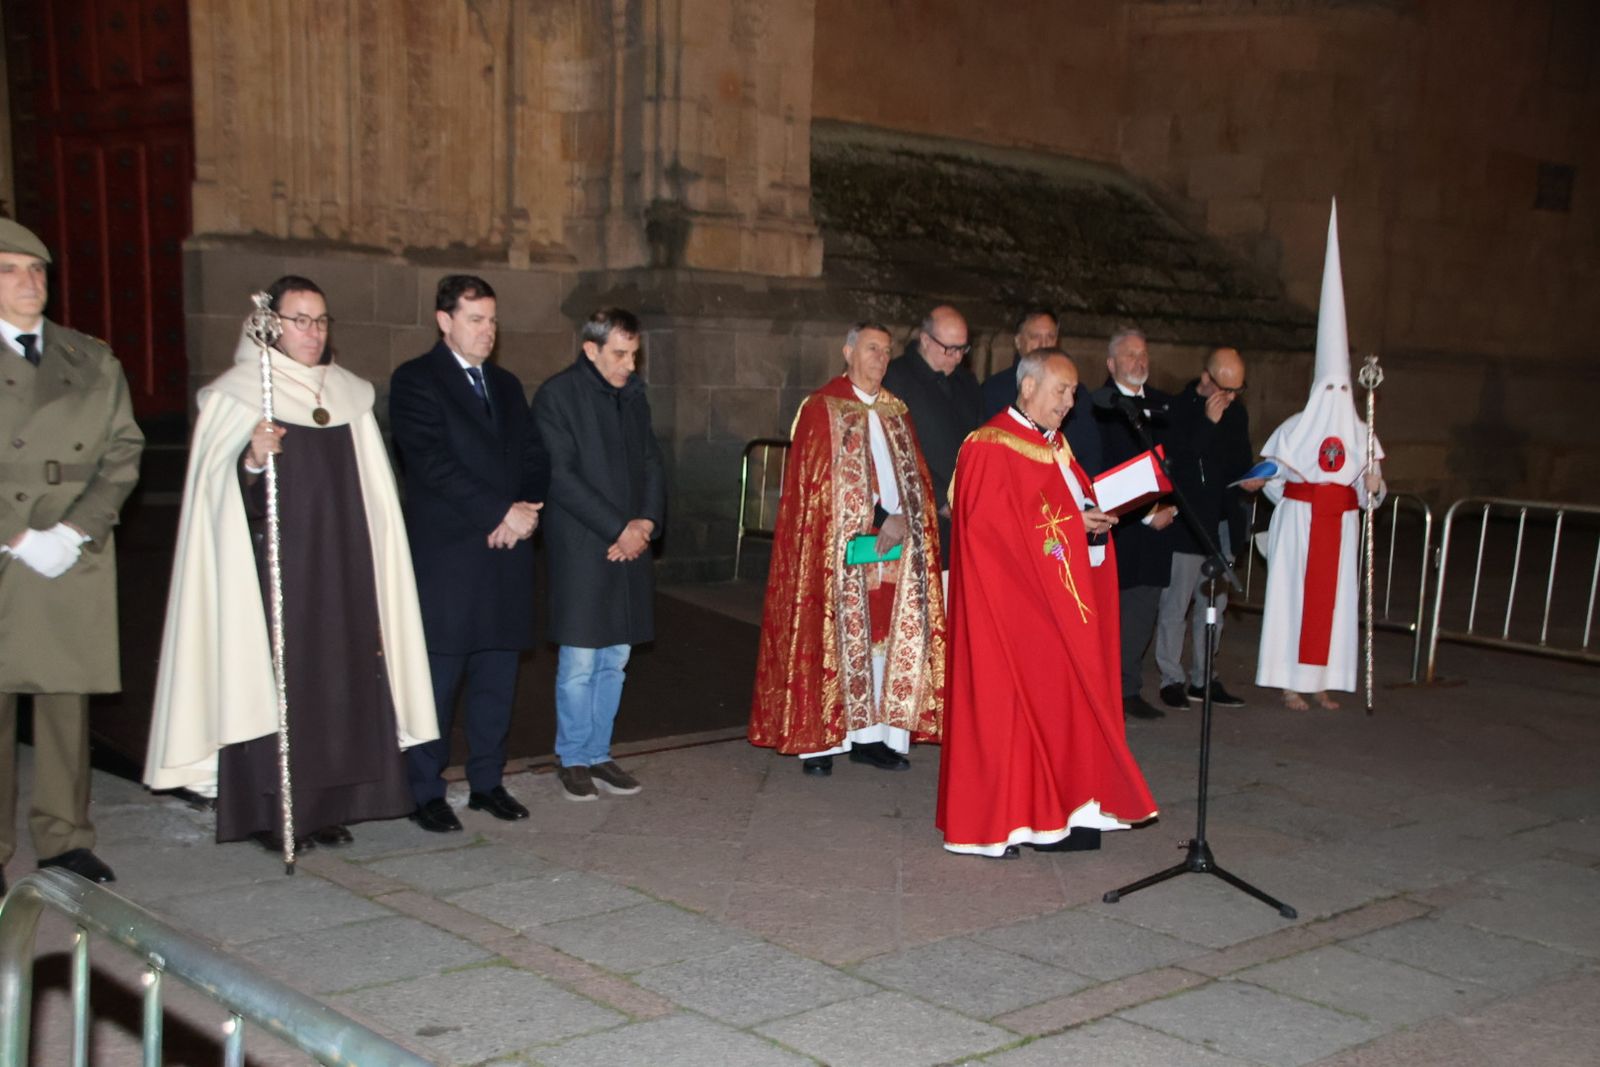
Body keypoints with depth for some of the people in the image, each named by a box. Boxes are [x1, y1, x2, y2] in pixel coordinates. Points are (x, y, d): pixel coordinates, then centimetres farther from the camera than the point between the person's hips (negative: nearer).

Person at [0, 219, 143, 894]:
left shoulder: (93, 362, 13)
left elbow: (124, 451, 8)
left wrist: (73, 532, -5)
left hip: (75, 561, 3)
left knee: (68, 703, 6)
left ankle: (65, 840, 14)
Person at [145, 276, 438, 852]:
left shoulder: (350, 395, 12)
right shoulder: (236, 395, -2)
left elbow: (373, 496, 14)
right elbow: (217, 495, -8)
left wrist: (374, 578, 9)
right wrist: (251, 462, -28)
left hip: (339, 568, 5)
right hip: (271, 568, -5)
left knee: (342, 680, 4)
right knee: (273, 680, -5)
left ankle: (329, 804, 13)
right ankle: (272, 814, 3)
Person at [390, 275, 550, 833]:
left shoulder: (506, 385, 19)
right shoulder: (414, 381, -3)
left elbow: (534, 458, 14)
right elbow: (433, 463, -14)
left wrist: (526, 510, -6)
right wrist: (500, 512, -16)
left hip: (507, 555, 6)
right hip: (445, 556, -6)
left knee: (497, 676, 10)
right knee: (437, 677, -1)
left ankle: (487, 782, 21)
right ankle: (426, 792, 8)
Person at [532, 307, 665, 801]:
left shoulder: (633, 395, 13)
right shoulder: (557, 395, -7)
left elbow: (652, 463, 16)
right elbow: (559, 476, -12)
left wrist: (647, 522, -2)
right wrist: (617, 530, -14)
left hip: (630, 545, 6)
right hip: (581, 550, -6)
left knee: (615, 659, 9)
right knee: (579, 662, -2)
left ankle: (598, 754, 20)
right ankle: (573, 759, 12)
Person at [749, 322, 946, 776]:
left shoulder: (895, 412, 16)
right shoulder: (822, 409, -2)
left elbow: (915, 476, 14)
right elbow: (822, 481, -10)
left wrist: (905, 522, -5)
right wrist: (879, 518, -15)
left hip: (896, 544, 6)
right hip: (845, 548, -5)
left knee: (887, 639, 5)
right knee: (836, 639, -3)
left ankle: (870, 735, 11)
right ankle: (819, 740, 3)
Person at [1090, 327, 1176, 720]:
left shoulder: (1163, 404, 17)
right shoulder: (1097, 404, -3)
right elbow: (1100, 467, -9)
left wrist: (1170, 507, 0)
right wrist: (1144, 512, -11)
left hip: (1157, 523, 6)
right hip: (1114, 523, -6)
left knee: (1143, 608, 7)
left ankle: (1129, 689, 15)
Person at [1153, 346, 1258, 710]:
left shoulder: (1236, 411, 10)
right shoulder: (1179, 408, -11)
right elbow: (1175, 461, -21)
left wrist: (1248, 479, 0)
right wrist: (1209, 422, -24)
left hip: (1221, 525, 7)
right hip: (1186, 526, -7)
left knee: (1214, 604, 13)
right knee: (1175, 604, 0)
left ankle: (1203, 678, 22)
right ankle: (1172, 678, 10)